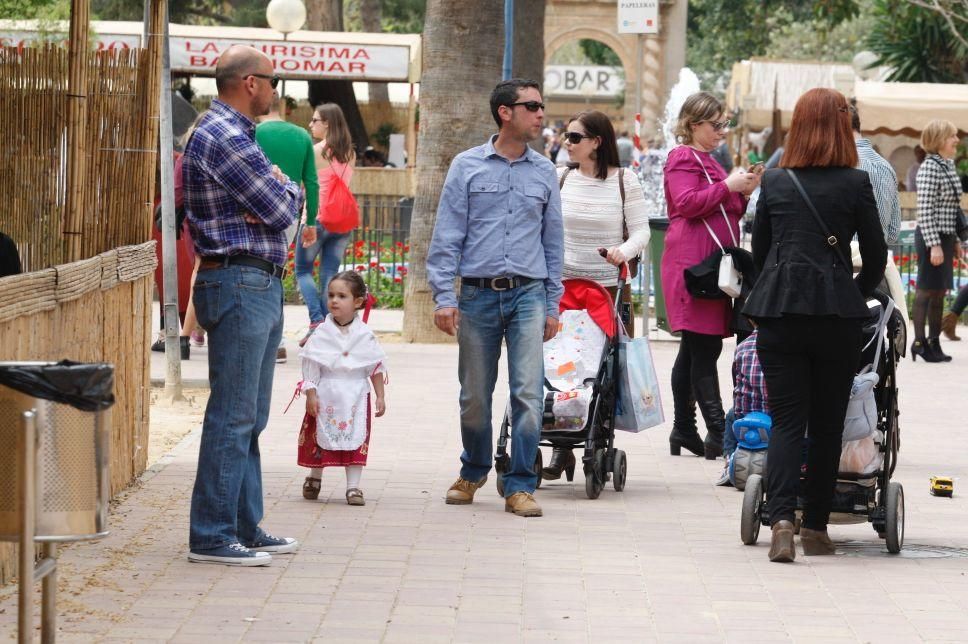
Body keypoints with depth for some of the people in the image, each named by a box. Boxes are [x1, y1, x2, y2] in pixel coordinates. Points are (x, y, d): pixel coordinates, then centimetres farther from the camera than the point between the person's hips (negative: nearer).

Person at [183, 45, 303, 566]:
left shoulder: (235, 134, 19)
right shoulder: (223, 137, -15)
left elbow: (282, 206, 16)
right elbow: (283, 210, -16)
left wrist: (277, 195, -8)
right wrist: (288, 189, 7)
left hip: (261, 286, 11)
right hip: (238, 283, -11)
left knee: (249, 418, 14)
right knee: (232, 415, -9)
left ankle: (244, 527, 20)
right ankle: (211, 537, -7)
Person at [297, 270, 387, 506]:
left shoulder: (364, 335, -1)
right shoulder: (322, 334, -3)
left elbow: (376, 368, 5)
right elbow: (311, 367, -2)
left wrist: (380, 396, 2)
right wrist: (311, 394, -8)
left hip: (355, 398, 0)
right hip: (326, 397, 0)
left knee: (356, 440, -1)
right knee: (320, 438, 9)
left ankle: (353, 487, 4)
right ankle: (314, 478, 29)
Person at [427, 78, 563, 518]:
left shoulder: (544, 172, 11)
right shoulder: (468, 167, 4)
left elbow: (553, 242, 15)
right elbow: (446, 237, 3)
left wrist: (552, 306, 12)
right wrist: (444, 296, -6)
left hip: (528, 294, 1)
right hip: (478, 295, -1)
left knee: (529, 394, -9)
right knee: (475, 396, 7)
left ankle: (520, 486, -2)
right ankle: (473, 471, 29)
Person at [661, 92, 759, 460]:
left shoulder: (707, 160, 25)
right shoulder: (683, 158, -5)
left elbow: (723, 212, 30)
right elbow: (688, 203, -17)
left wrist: (743, 194, 13)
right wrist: (727, 186, -16)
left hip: (711, 262, 10)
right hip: (693, 263, -10)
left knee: (694, 351, 10)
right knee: (704, 349, -14)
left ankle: (684, 430, 13)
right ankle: (717, 432, -19)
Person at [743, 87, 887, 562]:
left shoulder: (774, 182, 6)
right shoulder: (856, 183, -1)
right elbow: (876, 256, 3)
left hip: (778, 310, 2)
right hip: (836, 311, -1)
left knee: (786, 420, 1)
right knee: (827, 422, 9)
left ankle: (781, 519, -18)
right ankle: (816, 527, 13)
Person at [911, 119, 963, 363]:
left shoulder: (948, 165, 12)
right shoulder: (929, 168, -15)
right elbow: (925, 211, -19)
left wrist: (955, 241, 19)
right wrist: (934, 245, -22)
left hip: (945, 236, 9)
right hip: (931, 236, -9)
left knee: (940, 291, 11)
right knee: (927, 290, -4)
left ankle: (934, 342, 17)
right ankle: (920, 342, 1)